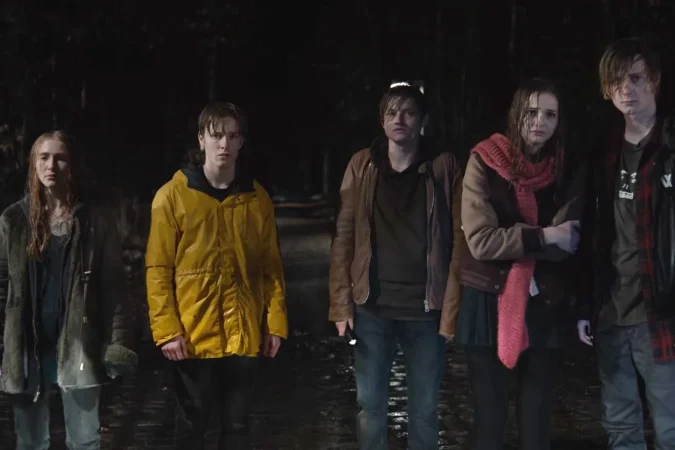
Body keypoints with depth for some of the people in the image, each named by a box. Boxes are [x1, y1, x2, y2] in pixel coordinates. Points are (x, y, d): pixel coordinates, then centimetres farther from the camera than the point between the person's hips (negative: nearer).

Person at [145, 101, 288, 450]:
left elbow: (270, 267, 9)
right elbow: (158, 270, -5)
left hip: (244, 335, 3)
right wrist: (166, 330, -11)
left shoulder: (256, 198, 6)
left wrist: (275, 323, 2)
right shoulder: (173, 196, -4)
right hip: (193, 337, -3)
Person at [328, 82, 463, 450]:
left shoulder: (443, 168, -1)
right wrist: (342, 304, -3)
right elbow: (343, 238, 3)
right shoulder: (361, 166, 3)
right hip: (372, 307, 1)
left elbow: (458, 242, -3)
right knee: (370, 404, 7)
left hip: (425, 309, -1)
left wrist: (451, 310, -8)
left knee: (424, 408, 8)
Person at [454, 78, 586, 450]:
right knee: (489, 418, 4)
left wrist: (512, 241, -16)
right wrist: (543, 237, -15)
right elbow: (481, 241, -14)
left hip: (544, 307, 2)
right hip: (489, 304, -2)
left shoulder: (569, 172, 1)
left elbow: (567, 244, -6)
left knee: (536, 418, 8)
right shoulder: (484, 163, -7)